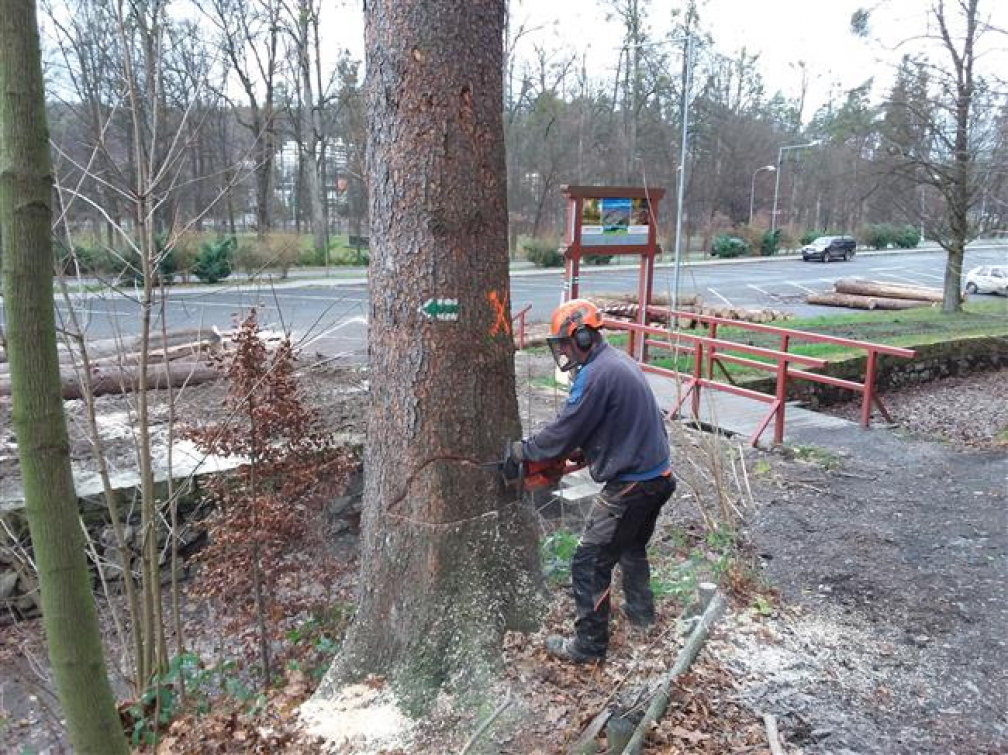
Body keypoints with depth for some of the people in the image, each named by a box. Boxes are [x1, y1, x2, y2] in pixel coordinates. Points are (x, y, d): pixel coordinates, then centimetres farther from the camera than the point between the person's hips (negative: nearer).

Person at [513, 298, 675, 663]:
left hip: (630, 485, -10)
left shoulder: (595, 375, -21)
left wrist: (524, 449, -1)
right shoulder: (619, 361, 10)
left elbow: (564, 432, -16)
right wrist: (578, 450, 10)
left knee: (589, 564, 0)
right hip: (658, 476, 10)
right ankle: (640, 609, 47)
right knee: (633, 546, 30)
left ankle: (589, 644, 10)